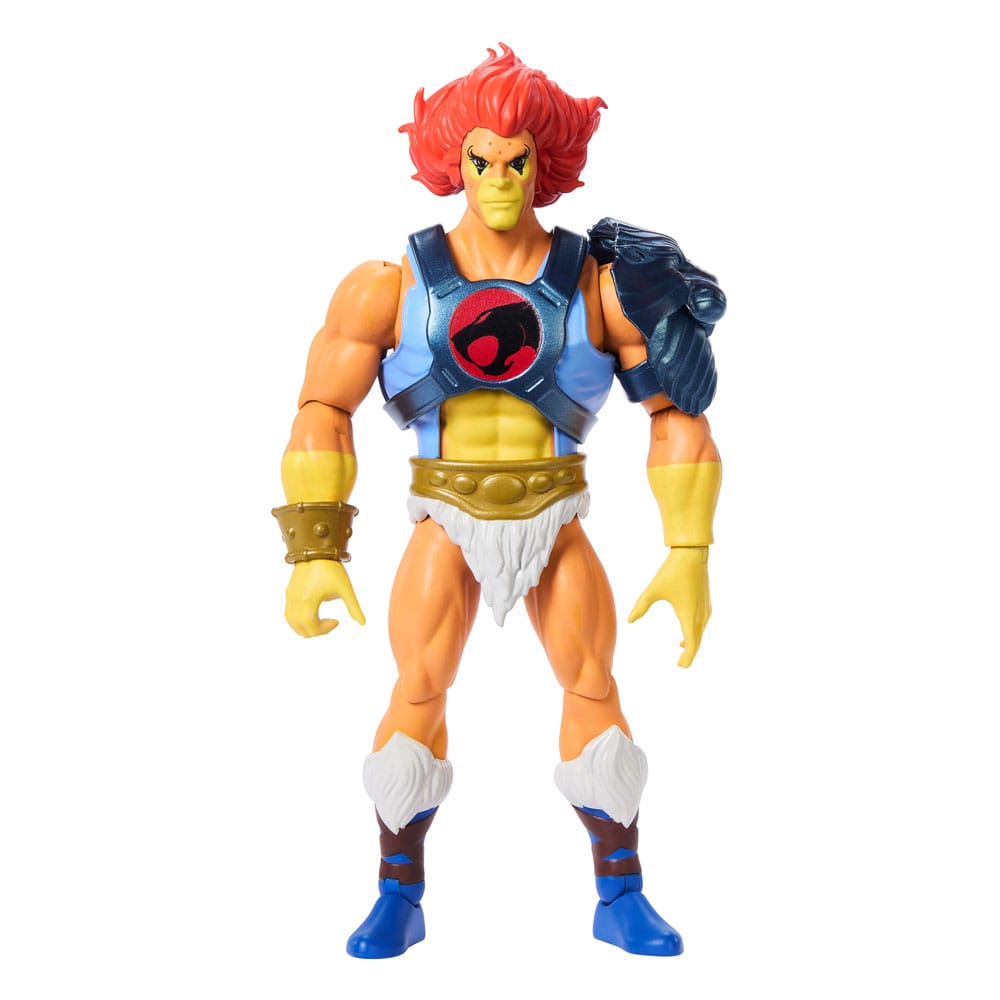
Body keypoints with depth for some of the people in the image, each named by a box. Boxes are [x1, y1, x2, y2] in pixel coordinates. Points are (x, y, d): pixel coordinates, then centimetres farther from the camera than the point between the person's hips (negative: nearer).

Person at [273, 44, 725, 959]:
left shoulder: (598, 283, -11)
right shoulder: (396, 285, -11)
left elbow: (680, 413, -8)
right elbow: (322, 412, -8)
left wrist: (690, 554, -14)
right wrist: (313, 553, -16)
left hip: (556, 522, 1)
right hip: (448, 522, 0)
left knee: (594, 688, -7)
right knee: (418, 693, -13)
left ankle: (622, 898, 9)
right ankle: (399, 899, 5)